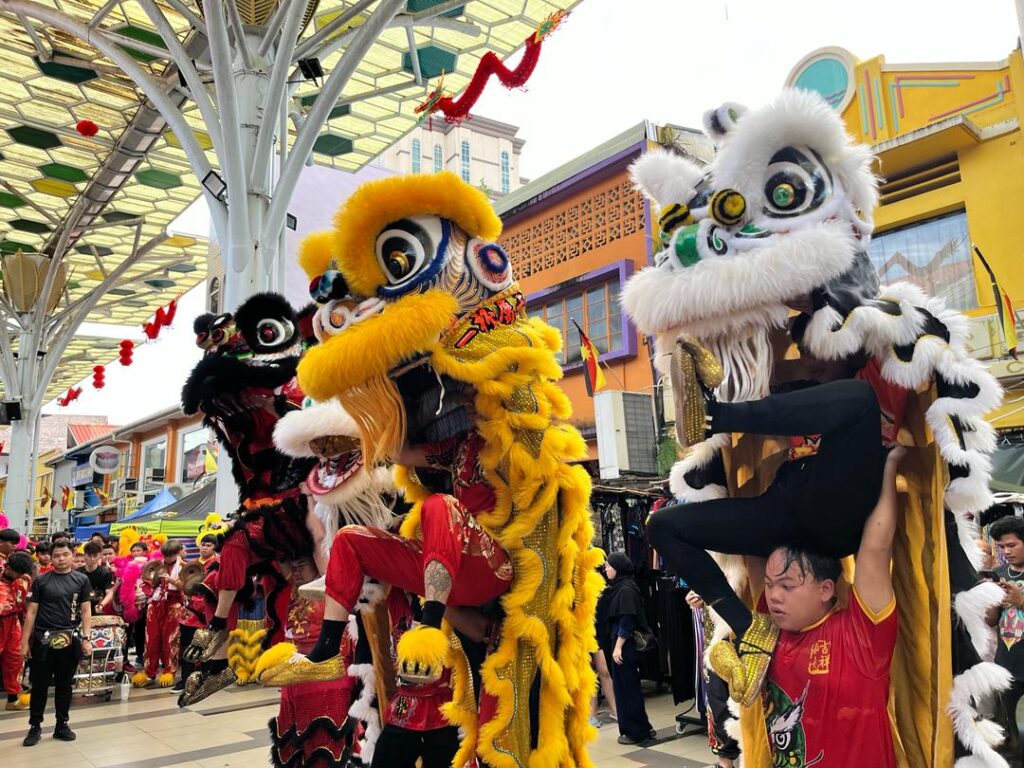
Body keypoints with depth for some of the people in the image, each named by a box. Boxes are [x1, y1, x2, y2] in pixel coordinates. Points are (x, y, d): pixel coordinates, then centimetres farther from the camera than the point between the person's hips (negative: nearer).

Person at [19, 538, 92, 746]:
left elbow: (86, 610, 4)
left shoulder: (81, 580, 3)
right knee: (39, 685, 7)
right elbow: (31, 612, 2)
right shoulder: (41, 580, 0)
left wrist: (85, 638, -3)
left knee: (64, 685, 11)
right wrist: (25, 641, -2)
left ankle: (62, 725, 22)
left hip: (69, 639, 1)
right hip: (42, 639, -1)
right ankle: (35, 726, 21)